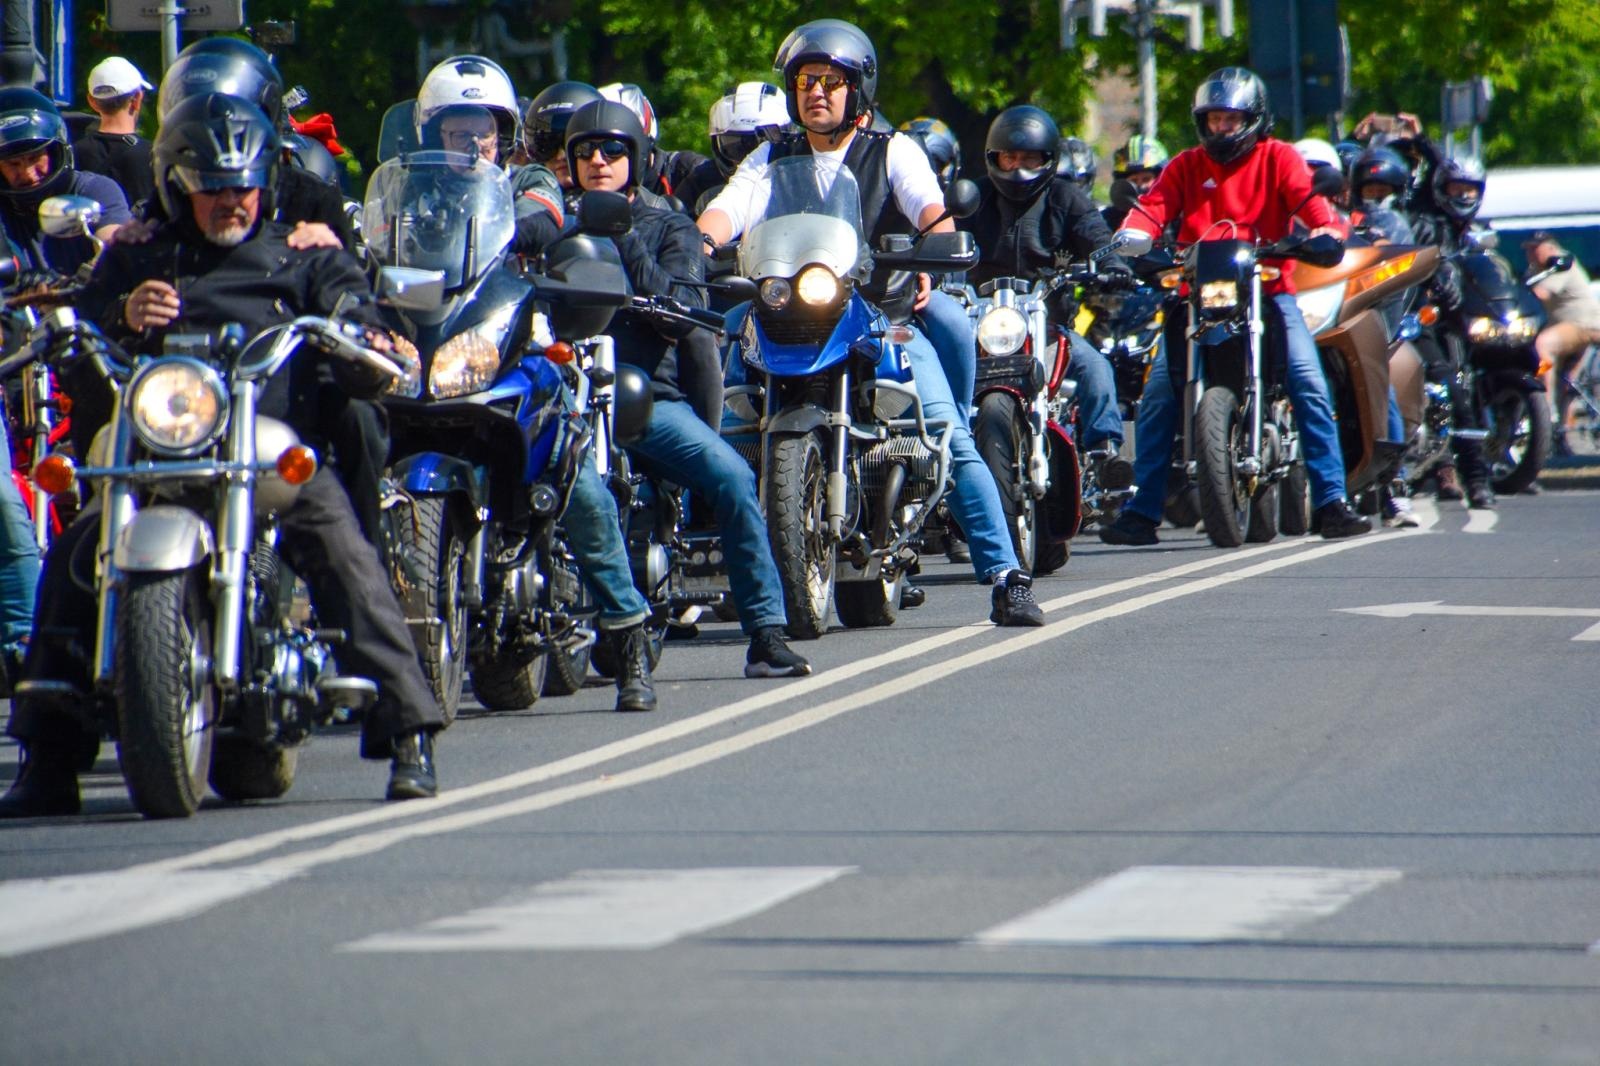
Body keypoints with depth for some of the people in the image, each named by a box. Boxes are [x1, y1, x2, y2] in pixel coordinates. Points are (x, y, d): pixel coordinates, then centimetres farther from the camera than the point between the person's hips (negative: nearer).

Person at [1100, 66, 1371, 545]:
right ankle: (1142, 510, -4)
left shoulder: (1278, 158, 5)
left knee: (1310, 385, -16)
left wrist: (1328, 229, -32)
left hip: (1268, 290, -1)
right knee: (1158, 394, -9)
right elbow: (1151, 209, -3)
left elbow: (1309, 198, -11)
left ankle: (1330, 501, -12)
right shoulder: (1185, 167, 11)